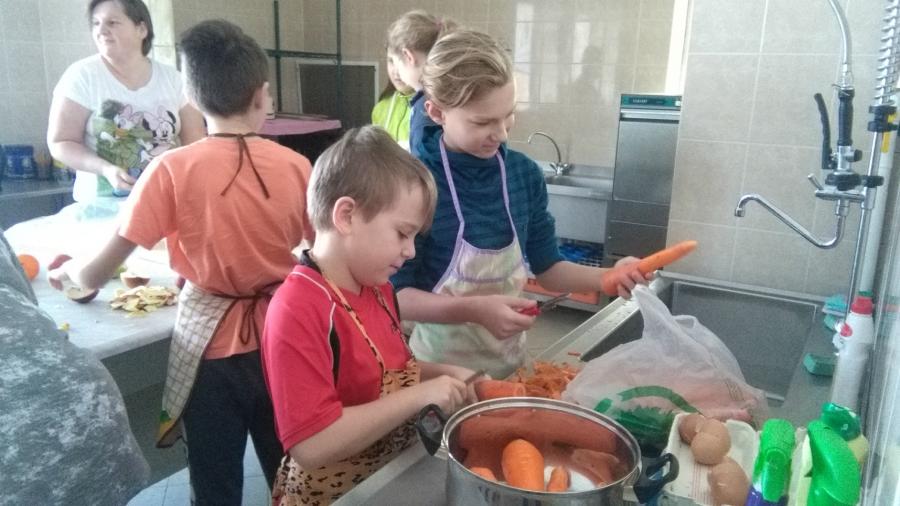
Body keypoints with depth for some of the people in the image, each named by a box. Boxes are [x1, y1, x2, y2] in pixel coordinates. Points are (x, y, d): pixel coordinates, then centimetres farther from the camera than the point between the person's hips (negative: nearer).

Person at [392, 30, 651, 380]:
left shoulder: (524, 174, -6)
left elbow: (546, 268, 4)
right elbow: (396, 294, -17)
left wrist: (608, 277, -12)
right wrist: (474, 310, -29)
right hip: (442, 367, -5)